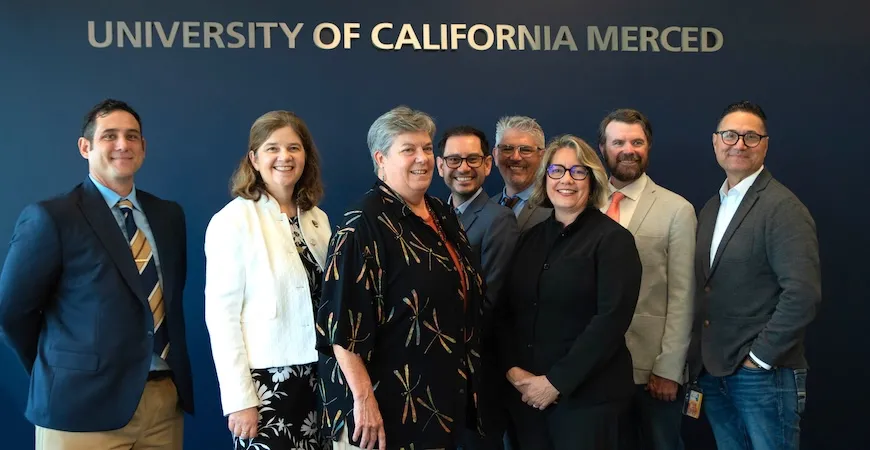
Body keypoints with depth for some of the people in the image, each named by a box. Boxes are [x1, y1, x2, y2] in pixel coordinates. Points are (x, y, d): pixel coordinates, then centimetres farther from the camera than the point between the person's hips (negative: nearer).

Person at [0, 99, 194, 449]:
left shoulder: (169, 215, 8)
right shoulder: (50, 218, -8)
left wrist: (174, 373, 10)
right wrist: (60, 373, 3)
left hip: (167, 397, 5)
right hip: (84, 404, -5)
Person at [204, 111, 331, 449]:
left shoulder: (318, 219, 8)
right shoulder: (233, 220, -9)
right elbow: (221, 314, -12)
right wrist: (238, 399, -15)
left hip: (317, 376, 6)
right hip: (264, 380, -5)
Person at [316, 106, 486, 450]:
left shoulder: (443, 215, 8)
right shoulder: (364, 223, -17)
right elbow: (343, 320, -22)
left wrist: (467, 380, 17)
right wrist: (364, 399, -24)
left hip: (443, 394, 8)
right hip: (389, 401, -8)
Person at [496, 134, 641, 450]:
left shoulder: (613, 239, -6)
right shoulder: (531, 238, 10)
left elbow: (612, 319, -15)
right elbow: (505, 310, 9)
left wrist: (556, 382, -16)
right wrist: (511, 369, -6)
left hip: (588, 397, -5)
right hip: (527, 395, 5)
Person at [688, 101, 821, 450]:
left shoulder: (783, 208, -11)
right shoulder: (711, 209, 13)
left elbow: (803, 293, -20)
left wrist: (760, 356, -17)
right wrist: (700, 355, 6)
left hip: (763, 375, -7)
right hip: (712, 370, 7)